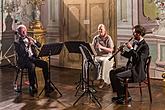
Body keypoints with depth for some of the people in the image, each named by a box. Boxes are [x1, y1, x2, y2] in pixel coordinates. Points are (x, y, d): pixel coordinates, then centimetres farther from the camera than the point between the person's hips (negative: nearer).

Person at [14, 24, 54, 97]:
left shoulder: (29, 39, 18)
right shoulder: (17, 42, 0)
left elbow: (39, 45, 13)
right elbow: (21, 53, -15)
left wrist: (33, 40, -5)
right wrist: (28, 45, -22)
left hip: (33, 58, 6)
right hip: (23, 60, -5)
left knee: (45, 64, -19)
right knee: (32, 65, -37)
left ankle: (47, 84, -15)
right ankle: (32, 86, -30)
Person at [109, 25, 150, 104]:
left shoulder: (144, 46, -16)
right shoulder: (135, 42, 12)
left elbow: (138, 59, -28)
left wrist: (131, 48, -25)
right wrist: (123, 52, 3)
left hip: (136, 71, -10)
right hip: (129, 66, 10)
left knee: (118, 76, -24)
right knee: (112, 72, 4)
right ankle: (120, 95, 10)